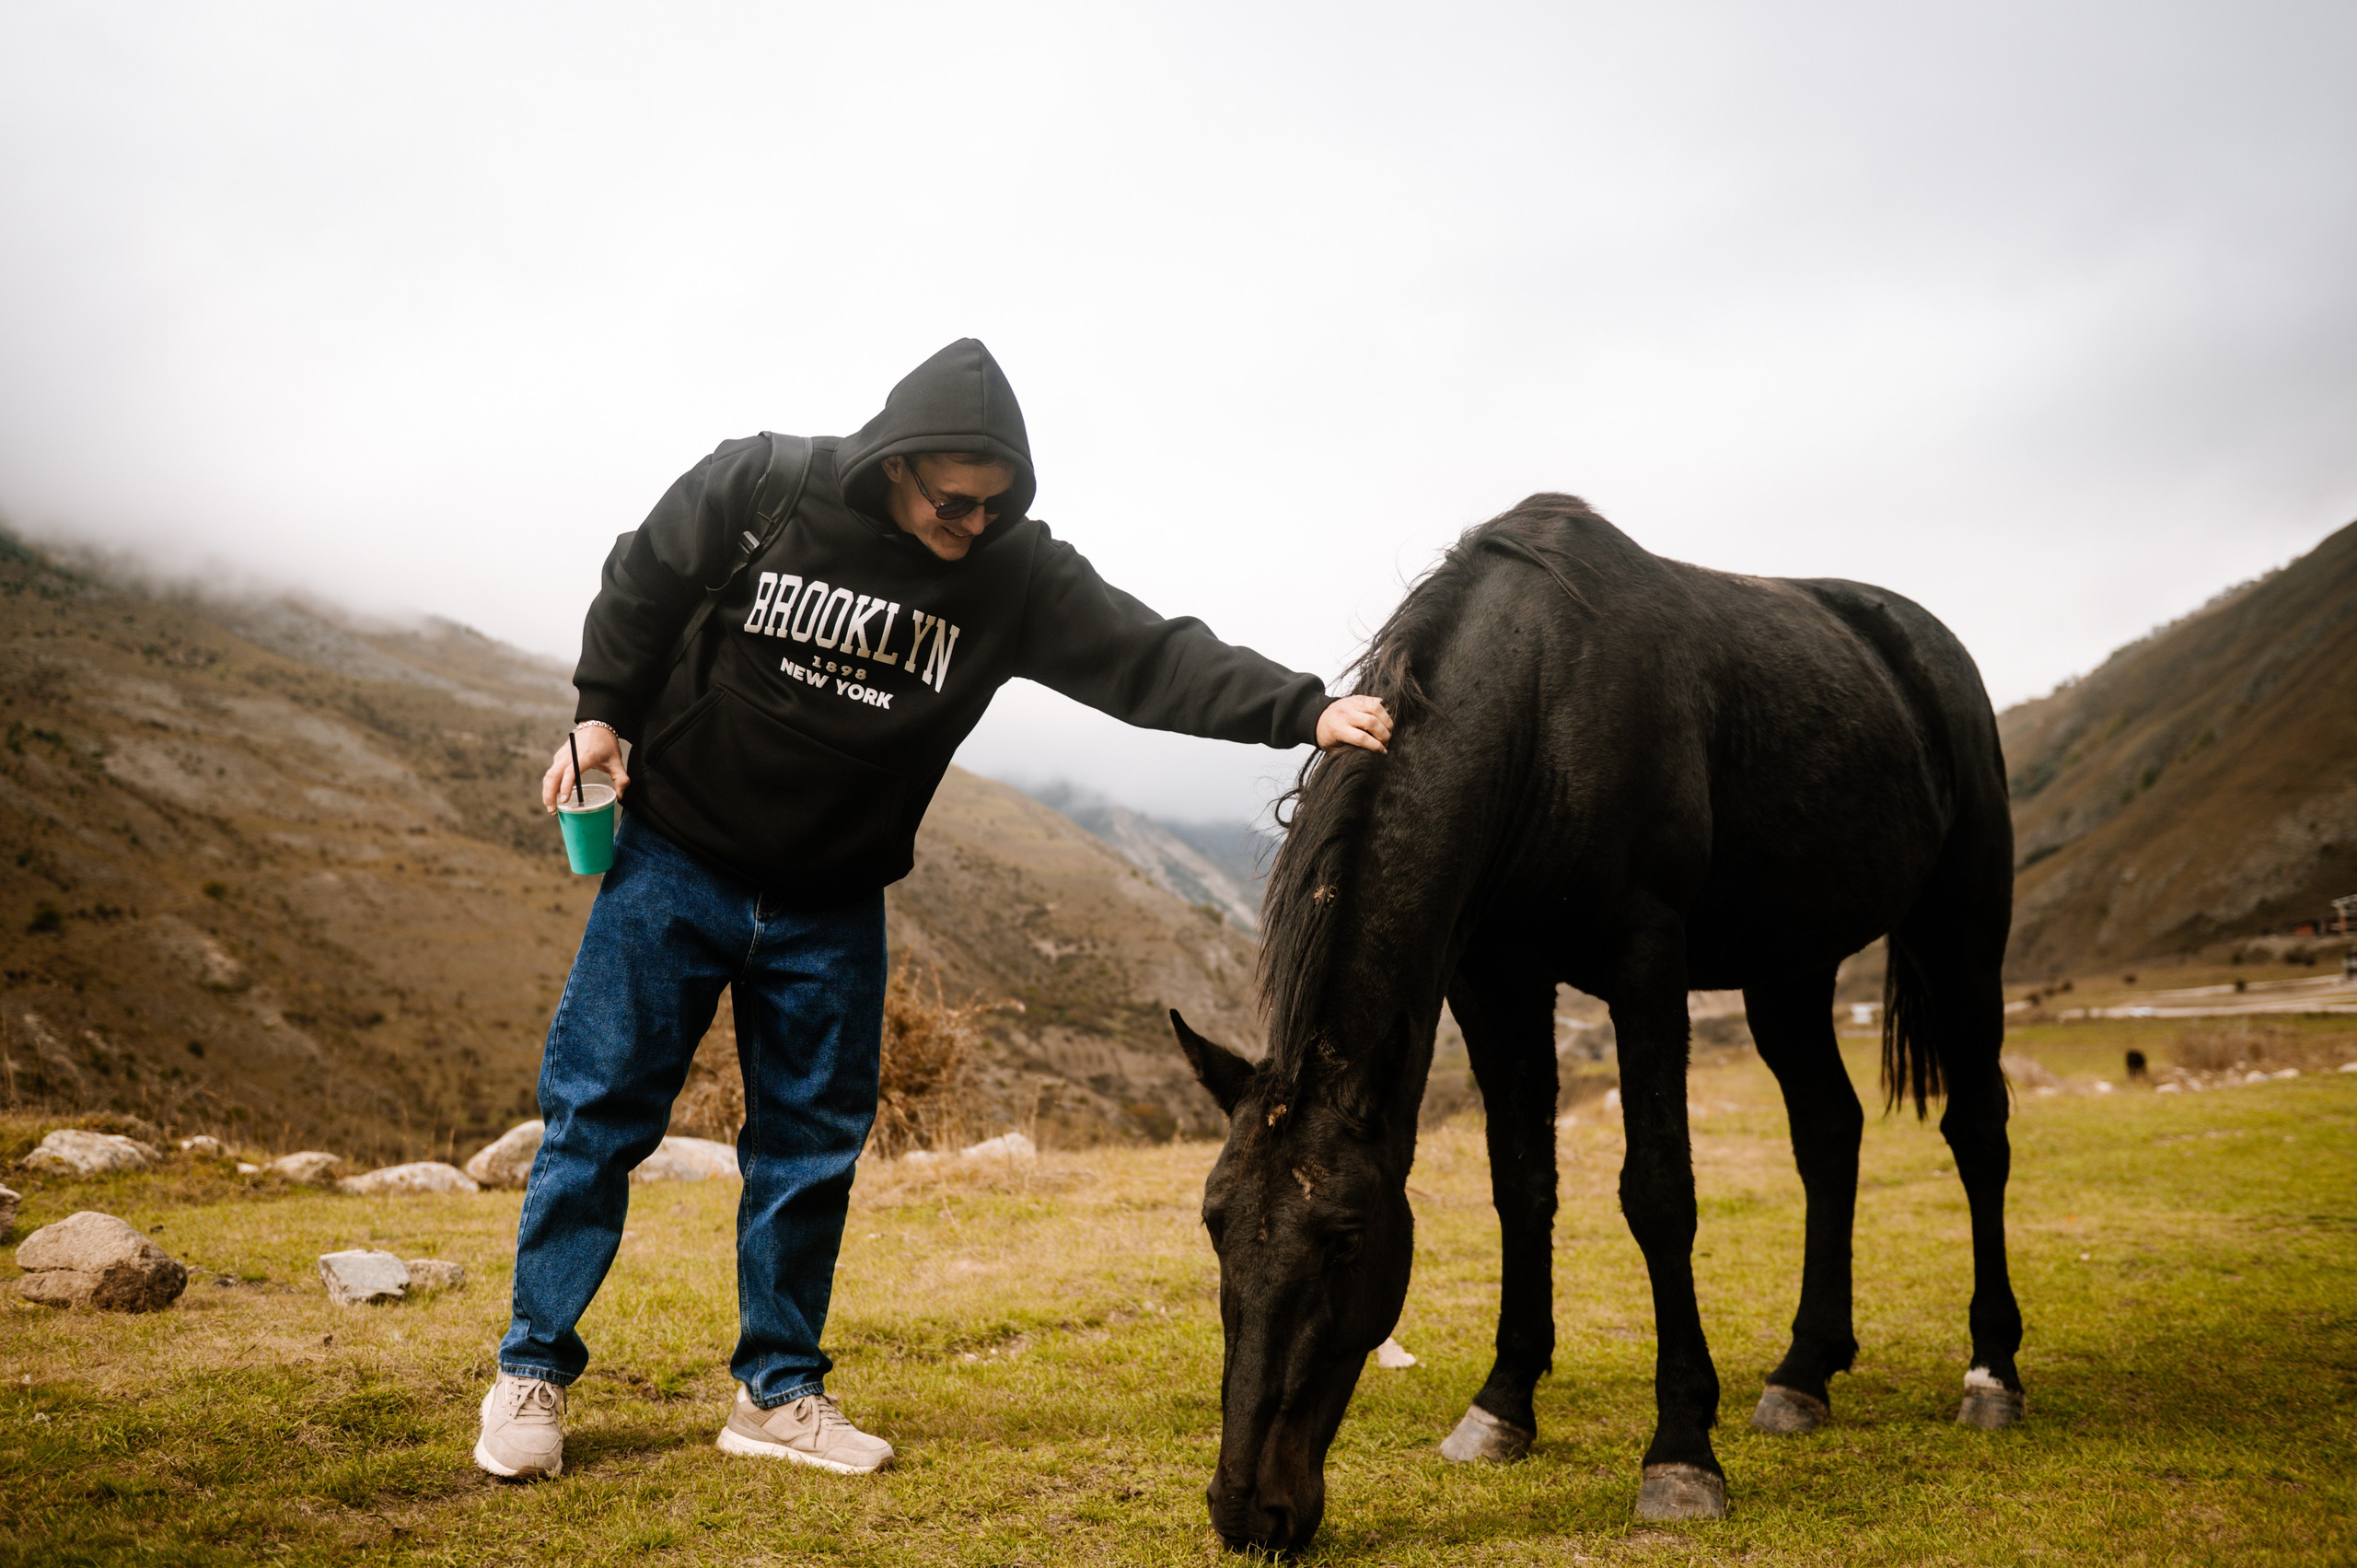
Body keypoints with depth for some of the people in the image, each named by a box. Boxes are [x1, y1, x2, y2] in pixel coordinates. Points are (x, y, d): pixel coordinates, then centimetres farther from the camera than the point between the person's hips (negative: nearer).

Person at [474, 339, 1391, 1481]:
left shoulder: (1018, 572, -13)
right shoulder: (756, 489, -16)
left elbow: (1151, 657, -20)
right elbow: (642, 584, 1)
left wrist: (1306, 711, -31)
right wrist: (601, 711, -2)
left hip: (832, 907, 2)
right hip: (674, 865, -2)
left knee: (814, 1140, 6)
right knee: (599, 1110, 1)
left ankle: (779, 1392, 20)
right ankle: (534, 1369, 15)